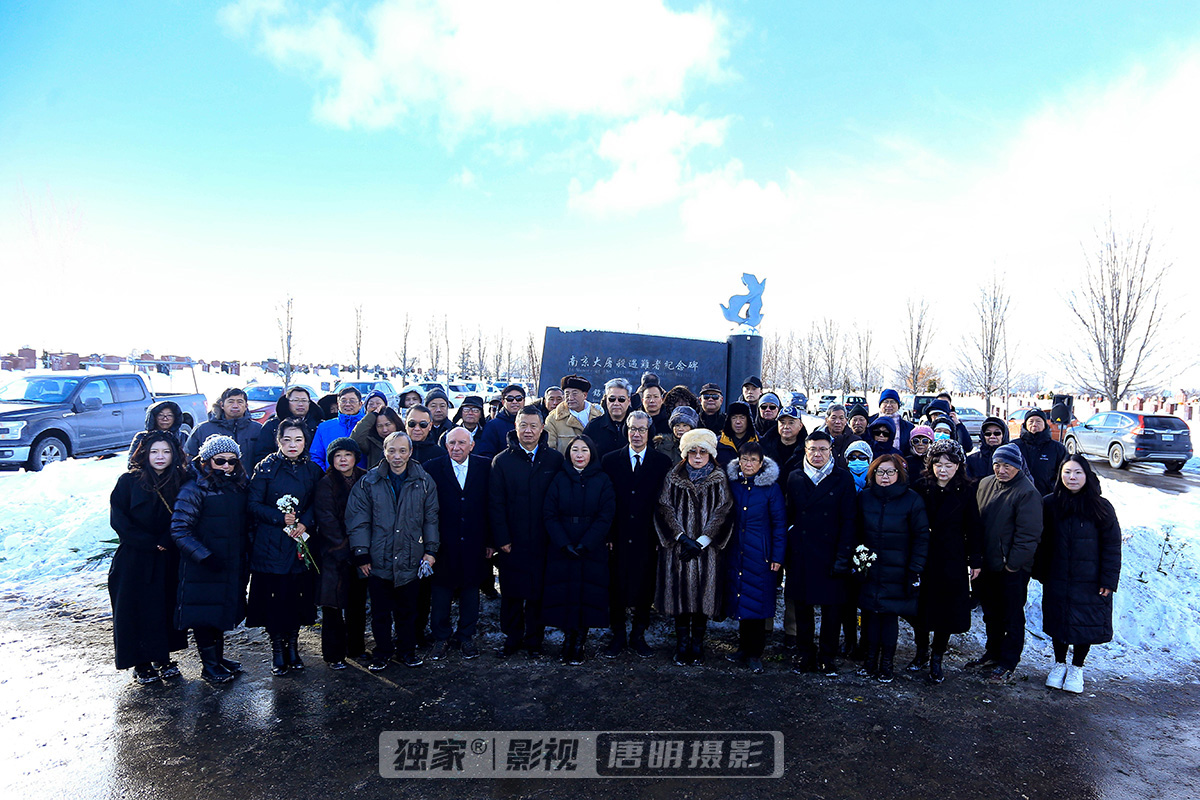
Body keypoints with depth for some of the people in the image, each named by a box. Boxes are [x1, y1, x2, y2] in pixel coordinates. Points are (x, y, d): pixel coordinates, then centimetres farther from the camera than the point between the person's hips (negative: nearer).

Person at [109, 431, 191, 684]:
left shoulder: (182, 481, 0)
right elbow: (118, 520, -9)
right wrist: (151, 543, -13)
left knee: (166, 609, 8)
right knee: (136, 610, 4)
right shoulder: (129, 481, -5)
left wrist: (166, 541, -16)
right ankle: (141, 664, 15)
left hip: (169, 560, 2)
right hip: (135, 559, -2)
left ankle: (162, 659, 20)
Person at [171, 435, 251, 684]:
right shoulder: (194, 490, -14)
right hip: (202, 569, -6)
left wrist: (245, 551, 9)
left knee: (222, 611, 17)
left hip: (232, 566, 6)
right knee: (204, 613, 4)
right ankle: (209, 665, 17)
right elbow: (180, 530, -17)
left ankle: (218, 656, 32)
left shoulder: (240, 487, 6)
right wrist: (204, 556, -21)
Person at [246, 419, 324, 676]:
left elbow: (317, 505, 9)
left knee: (298, 595, 5)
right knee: (273, 595, -1)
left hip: (301, 542, 2)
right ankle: (277, 650, 13)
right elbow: (254, 505, -4)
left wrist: (305, 523, -9)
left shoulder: (313, 470, 6)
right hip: (270, 544, -2)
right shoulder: (266, 468, -2)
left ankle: (292, 647, 20)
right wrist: (280, 518, -16)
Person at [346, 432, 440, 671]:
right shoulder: (369, 481, -1)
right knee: (380, 612, 9)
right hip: (378, 560, -1)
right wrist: (361, 554, -4)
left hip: (410, 560, 1)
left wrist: (430, 550, 2)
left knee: (408, 610, 12)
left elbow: (431, 518, 7)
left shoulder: (423, 481, 2)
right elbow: (358, 520, 0)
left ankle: (407, 650, 29)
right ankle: (382, 653, 26)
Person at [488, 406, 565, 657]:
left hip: (542, 541, 0)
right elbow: (495, 503, -1)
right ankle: (512, 638, 25)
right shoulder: (502, 461, 1)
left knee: (538, 593, 8)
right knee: (511, 592, 9)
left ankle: (534, 639, 23)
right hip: (512, 542, 0)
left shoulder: (555, 459, 2)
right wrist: (501, 539, -6)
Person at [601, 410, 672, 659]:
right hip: (618, 538, 1)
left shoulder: (662, 462, 2)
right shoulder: (610, 460, 4)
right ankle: (618, 636, 23)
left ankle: (638, 636, 26)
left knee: (645, 589, 9)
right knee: (616, 589, 7)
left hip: (647, 539, 0)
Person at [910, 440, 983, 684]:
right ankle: (921, 652, 29)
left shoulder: (966, 491, -4)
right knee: (920, 606, 10)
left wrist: (976, 561, 0)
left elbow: (974, 527, 1)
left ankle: (937, 660, 19)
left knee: (947, 608, 4)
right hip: (921, 558, 2)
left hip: (952, 561, -1)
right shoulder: (919, 486, -2)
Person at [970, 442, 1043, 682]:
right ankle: (993, 653, 36)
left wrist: (1012, 564, -17)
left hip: (1012, 570, -7)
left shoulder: (1027, 493, -16)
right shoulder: (985, 484, 5)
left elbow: (1028, 535, -17)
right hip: (986, 564, 7)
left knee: (1012, 617, 6)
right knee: (991, 614, 20)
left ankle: (1008, 664, 18)